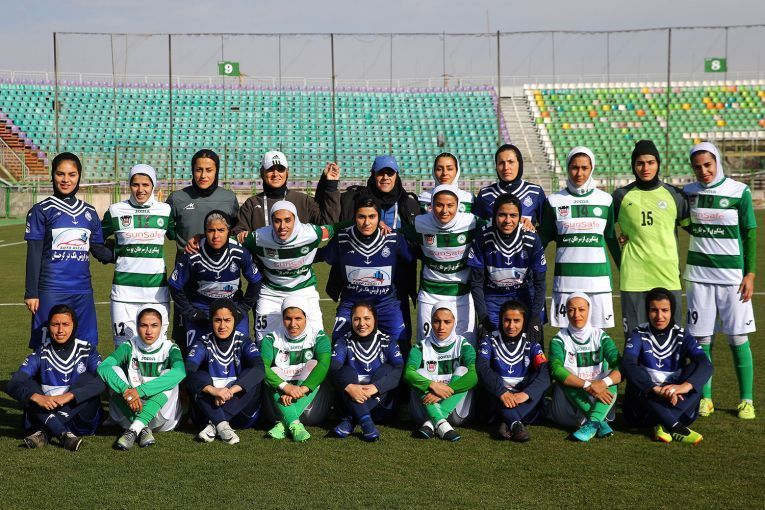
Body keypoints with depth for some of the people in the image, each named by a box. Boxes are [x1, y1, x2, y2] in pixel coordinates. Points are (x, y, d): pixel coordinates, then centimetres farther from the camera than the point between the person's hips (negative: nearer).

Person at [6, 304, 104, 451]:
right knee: (29, 386, -19)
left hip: (82, 421, -1)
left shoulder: (87, 351, 0)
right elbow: (13, 384, -11)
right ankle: (63, 435, -39)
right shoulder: (41, 354, 2)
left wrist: (68, 396, -32)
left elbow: (103, 380, -19)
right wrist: (38, 397, -32)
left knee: (85, 378, -22)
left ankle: (44, 432, -34)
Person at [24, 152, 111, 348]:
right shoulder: (41, 210, 1)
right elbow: (33, 255, -1)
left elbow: (99, 250, 16)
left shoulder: (89, 212, 13)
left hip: (82, 290, 4)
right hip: (51, 291, -4)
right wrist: (31, 293, -6)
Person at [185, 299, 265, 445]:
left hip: (240, 410, 0)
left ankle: (213, 425, -30)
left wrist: (230, 391, -34)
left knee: (253, 379, -25)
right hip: (209, 407, 0)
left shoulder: (244, 342, -1)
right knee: (201, 377, -23)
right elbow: (188, 371, -19)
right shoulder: (203, 343, -1)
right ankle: (222, 426, -37)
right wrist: (214, 390, -37)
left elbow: (259, 368, -20)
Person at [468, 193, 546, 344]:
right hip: (493, 297, 0)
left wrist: (535, 318, -16)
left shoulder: (532, 240, -15)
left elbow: (539, 283, -9)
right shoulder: (483, 240, -17)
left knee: (534, 342, -4)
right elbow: (476, 282, -10)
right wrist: (483, 316, -15)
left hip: (524, 295, 1)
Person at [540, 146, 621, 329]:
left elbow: (611, 238, 15)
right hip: (566, 277, -1)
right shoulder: (555, 201, 5)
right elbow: (544, 238, 9)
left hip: (598, 275, 1)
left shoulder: (605, 200, 7)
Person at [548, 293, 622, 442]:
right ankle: (601, 421, -33)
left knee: (611, 377, -24)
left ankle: (592, 423, -43)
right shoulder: (560, 339, -1)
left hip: (598, 401, 1)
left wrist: (603, 383, -34)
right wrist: (588, 385, -34)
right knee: (566, 379, -28)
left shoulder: (600, 336, 4)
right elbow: (556, 369, -21)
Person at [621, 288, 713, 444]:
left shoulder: (682, 337, 1)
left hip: (677, 404, 2)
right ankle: (675, 427, -41)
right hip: (645, 402, -1)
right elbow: (627, 364, -23)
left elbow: (706, 365, -17)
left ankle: (663, 425, -34)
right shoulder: (639, 335, -2)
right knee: (637, 375, -30)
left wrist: (684, 386, -38)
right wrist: (657, 389, -38)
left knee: (695, 369, -21)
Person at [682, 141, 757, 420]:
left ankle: (747, 399, 11)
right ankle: (705, 398, 14)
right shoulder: (688, 192, 6)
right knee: (701, 338, 3)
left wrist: (750, 274, -5)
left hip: (732, 275, -2)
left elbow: (750, 235, 0)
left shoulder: (739, 191, -3)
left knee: (738, 338, 0)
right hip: (699, 274, 3)